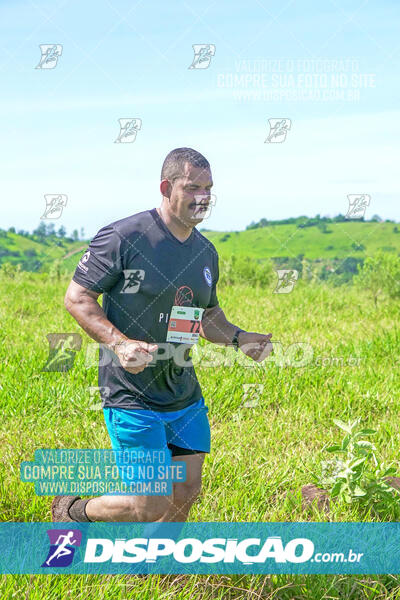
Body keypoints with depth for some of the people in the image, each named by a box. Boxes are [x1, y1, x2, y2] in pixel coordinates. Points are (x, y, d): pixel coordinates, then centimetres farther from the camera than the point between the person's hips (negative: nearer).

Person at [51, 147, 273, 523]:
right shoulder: (124, 237, -13)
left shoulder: (206, 252, 9)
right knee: (153, 505, -8)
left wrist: (238, 337, 3)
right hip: (131, 394, -7)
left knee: (186, 494, 8)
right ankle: (72, 511, 19)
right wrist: (119, 343, -24)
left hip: (184, 395, 7)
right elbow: (76, 298, -10)